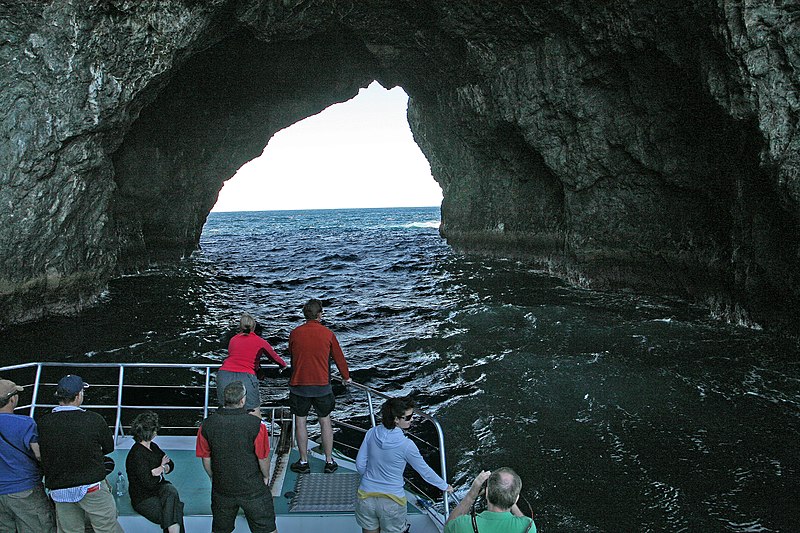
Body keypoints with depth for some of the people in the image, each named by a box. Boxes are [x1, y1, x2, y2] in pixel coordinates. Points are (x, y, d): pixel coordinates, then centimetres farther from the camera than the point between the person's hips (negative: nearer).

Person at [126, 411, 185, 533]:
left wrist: (156, 471, -10)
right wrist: (162, 467, -5)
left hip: (158, 489, 7)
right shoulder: (137, 454, -19)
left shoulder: (153, 447, 9)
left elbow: (170, 465, 11)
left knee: (170, 490, -28)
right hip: (143, 499, -7)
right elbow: (149, 483, -22)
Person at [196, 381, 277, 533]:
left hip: (221, 488, 3)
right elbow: (263, 458, -12)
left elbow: (206, 458, -1)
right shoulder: (256, 425, -23)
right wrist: (266, 476, 8)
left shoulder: (207, 425, -13)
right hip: (253, 489, -3)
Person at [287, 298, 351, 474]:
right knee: (325, 422, 12)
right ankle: (329, 462, 17)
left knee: (300, 421, 11)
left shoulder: (295, 333, -2)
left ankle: (303, 462, 16)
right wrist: (346, 377, 24)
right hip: (322, 386, 0)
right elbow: (339, 357, 6)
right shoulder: (328, 334, -4)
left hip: (299, 385, 0)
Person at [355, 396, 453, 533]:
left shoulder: (371, 433, -9)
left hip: (366, 497, 4)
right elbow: (425, 471, -6)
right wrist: (445, 486, 11)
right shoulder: (406, 445, -20)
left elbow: (360, 465, 0)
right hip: (392, 501, -4)